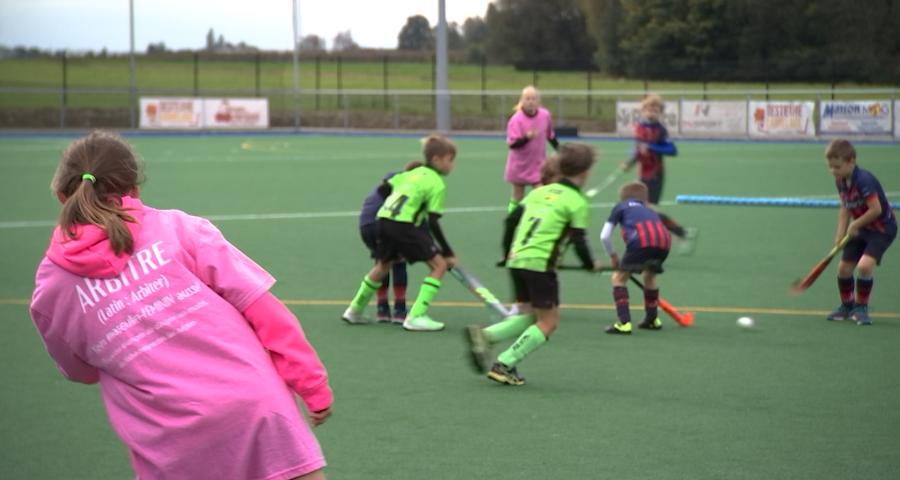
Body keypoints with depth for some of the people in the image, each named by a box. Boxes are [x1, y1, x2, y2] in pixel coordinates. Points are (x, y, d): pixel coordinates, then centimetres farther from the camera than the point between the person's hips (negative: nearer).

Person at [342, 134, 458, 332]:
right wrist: (448, 252, -3)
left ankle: (355, 310, 41)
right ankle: (416, 316, -8)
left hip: (383, 219, 8)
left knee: (383, 265, 30)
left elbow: (385, 187, 22)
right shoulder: (437, 184, -3)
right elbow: (433, 223, -7)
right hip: (404, 225, -8)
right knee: (439, 264, -1)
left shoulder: (414, 172, 19)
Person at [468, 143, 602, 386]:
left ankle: (484, 335, -2)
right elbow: (578, 241, -7)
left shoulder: (540, 192, 16)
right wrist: (591, 264, 10)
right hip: (540, 264, -7)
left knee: (530, 314, 20)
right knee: (548, 322, 4)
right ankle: (504, 365, -7)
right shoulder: (577, 202, -2)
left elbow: (512, 220, 14)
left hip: (517, 259, 7)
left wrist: (508, 252, 26)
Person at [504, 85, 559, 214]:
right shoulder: (516, 119, -20)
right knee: (517, 198, 11)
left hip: (538, 164, 2)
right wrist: (527, 137, -42)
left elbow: (550, 136, 10)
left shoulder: (545, 115, -8)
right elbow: (512, 144, -26)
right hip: (520, 165, -2)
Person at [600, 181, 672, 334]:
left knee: (619, 277, 11)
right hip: (664, 241, 5)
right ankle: (652, 319, 42)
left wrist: (613, 256, 36)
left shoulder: (620, 207, 27)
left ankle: (624, 323, -1)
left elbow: (604, 237, 19)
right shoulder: (649, 210, 39)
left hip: (641, 241, -5)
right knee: (649, 275, 32)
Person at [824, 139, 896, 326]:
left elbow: (876, 209, -30)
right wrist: (840, 234, -2)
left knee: (864, 265, -24)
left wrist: (855, 225, -18)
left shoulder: (864, 180, -29)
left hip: (882, 228, -8)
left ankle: (861, 308, -5)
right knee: (844, 267, 8)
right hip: (862, 229, 8)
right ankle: (847, 306, 31)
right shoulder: (841, 182, -3)